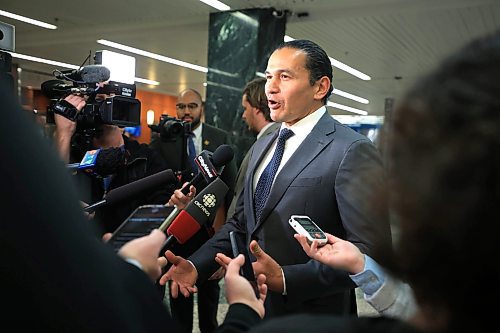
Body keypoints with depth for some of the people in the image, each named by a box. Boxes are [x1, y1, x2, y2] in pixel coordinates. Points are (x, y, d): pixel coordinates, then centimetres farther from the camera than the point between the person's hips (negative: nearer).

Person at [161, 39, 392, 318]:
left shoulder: (353, 151, -17)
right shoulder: (262, 147, 7)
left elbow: (370, 251, -21)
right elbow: (241, 222, 11)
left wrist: (286, 279, -27)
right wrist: (196, 264, -2)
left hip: (312, 316, -6)